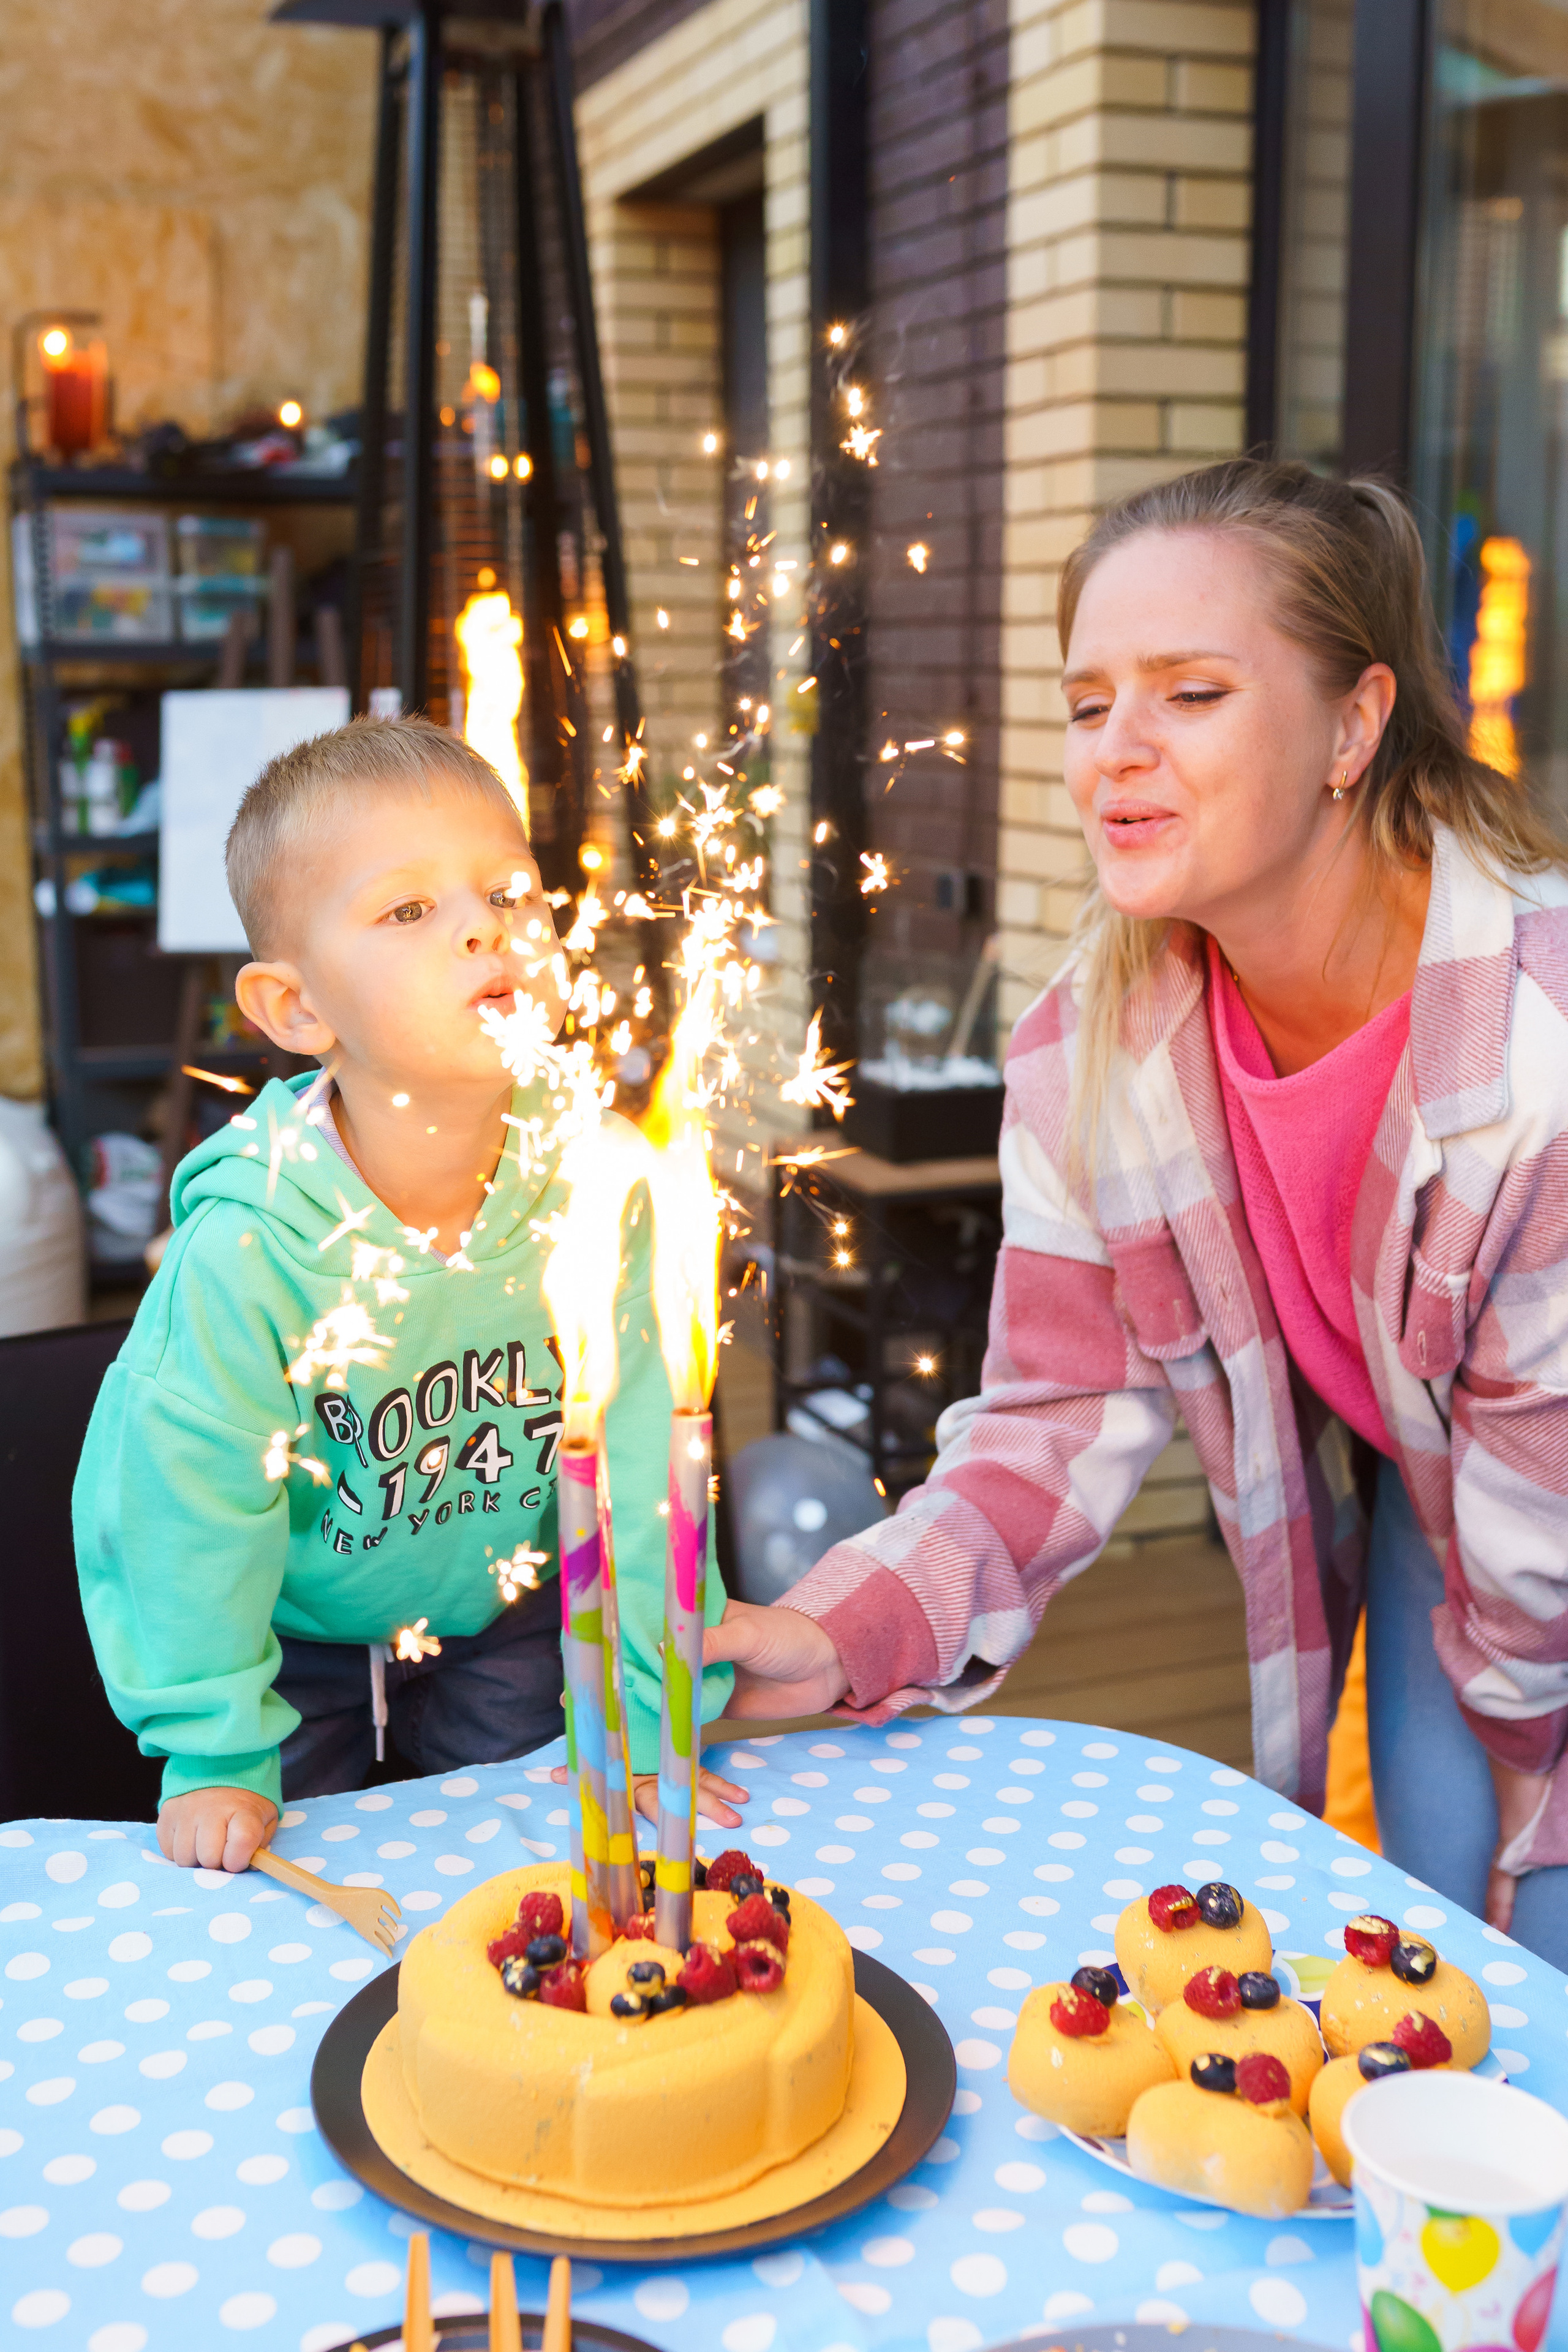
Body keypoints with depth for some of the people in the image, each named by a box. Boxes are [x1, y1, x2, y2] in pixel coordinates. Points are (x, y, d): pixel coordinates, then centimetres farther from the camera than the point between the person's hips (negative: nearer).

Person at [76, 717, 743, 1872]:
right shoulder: (250, 1246, -32)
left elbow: (637, 1457, -17)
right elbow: (195, 1497, -20)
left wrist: (642, 1720, -13)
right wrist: (217, 1753, -13)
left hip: (506, 1609, 2)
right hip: (293, 1634, -2)